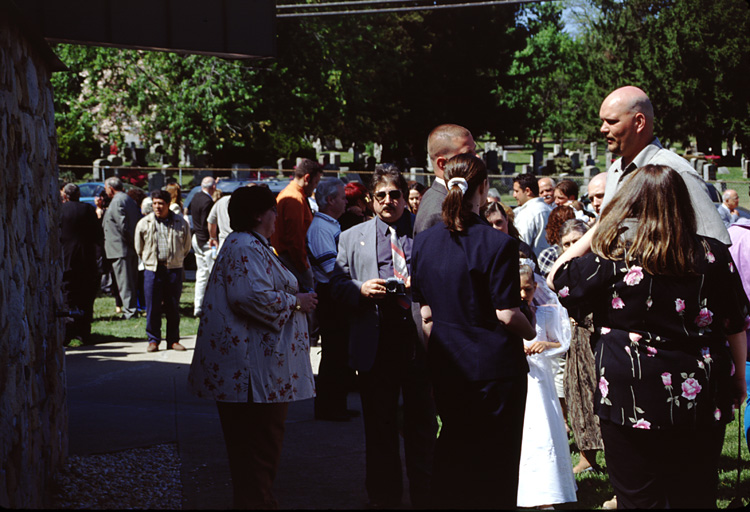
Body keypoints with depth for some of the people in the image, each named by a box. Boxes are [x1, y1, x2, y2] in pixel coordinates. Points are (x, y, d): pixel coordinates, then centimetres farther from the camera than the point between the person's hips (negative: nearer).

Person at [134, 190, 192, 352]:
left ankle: (173, 340, 13)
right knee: (152, 307, -1)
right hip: (152, 270, 0)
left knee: (173, 307, 5)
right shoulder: (144, 224, 2)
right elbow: (139, 249, 13)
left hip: (174, 269, 0)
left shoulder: (181, 223, 2)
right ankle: (153, 340, 8)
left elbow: (186, 247, 15)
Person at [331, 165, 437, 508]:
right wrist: (361, 289, -10)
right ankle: (384, 496, 19)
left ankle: (424, 496, 13)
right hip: (374, 344, 2)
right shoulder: (352, 238, 14)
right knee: (379, 427, 8)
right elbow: (338, 286, 10)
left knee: (422, 423, 3)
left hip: (419, 340, -1)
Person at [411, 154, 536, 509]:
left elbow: (425, 314, 5)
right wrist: (531, 332, 4)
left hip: (446, 368, 5)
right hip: (495, 365, -5)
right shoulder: (498, 244, -16)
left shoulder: (424, 242, 1)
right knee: (494, 462, 6)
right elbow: (507, 314, -16)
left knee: (453, 453, 18)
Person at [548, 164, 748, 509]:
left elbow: (556, 279, 4)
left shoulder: (613, 259, -11)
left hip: (633, 402, -3)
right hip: (702, 401, 3)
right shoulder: (713, 255, -2)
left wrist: (594, 231, 7)